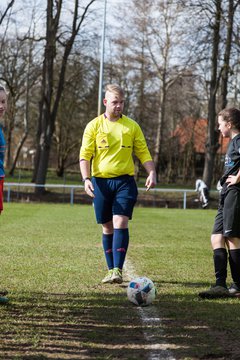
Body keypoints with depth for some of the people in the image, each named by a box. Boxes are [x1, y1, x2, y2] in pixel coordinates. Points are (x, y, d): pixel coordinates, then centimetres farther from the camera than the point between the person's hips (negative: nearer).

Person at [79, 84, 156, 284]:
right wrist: (86, 179, -13)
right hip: (101, 181, 1)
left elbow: (143, 152, 9)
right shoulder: (94, 126, 4)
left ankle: (118, 270, -16)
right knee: (108, 227, 6)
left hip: (125, 181, 0)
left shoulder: (132, 126, 8)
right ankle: (111, 270, 16)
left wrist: (151, 172, -7)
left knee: (121, 223, -14)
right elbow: (85, 155, 1)